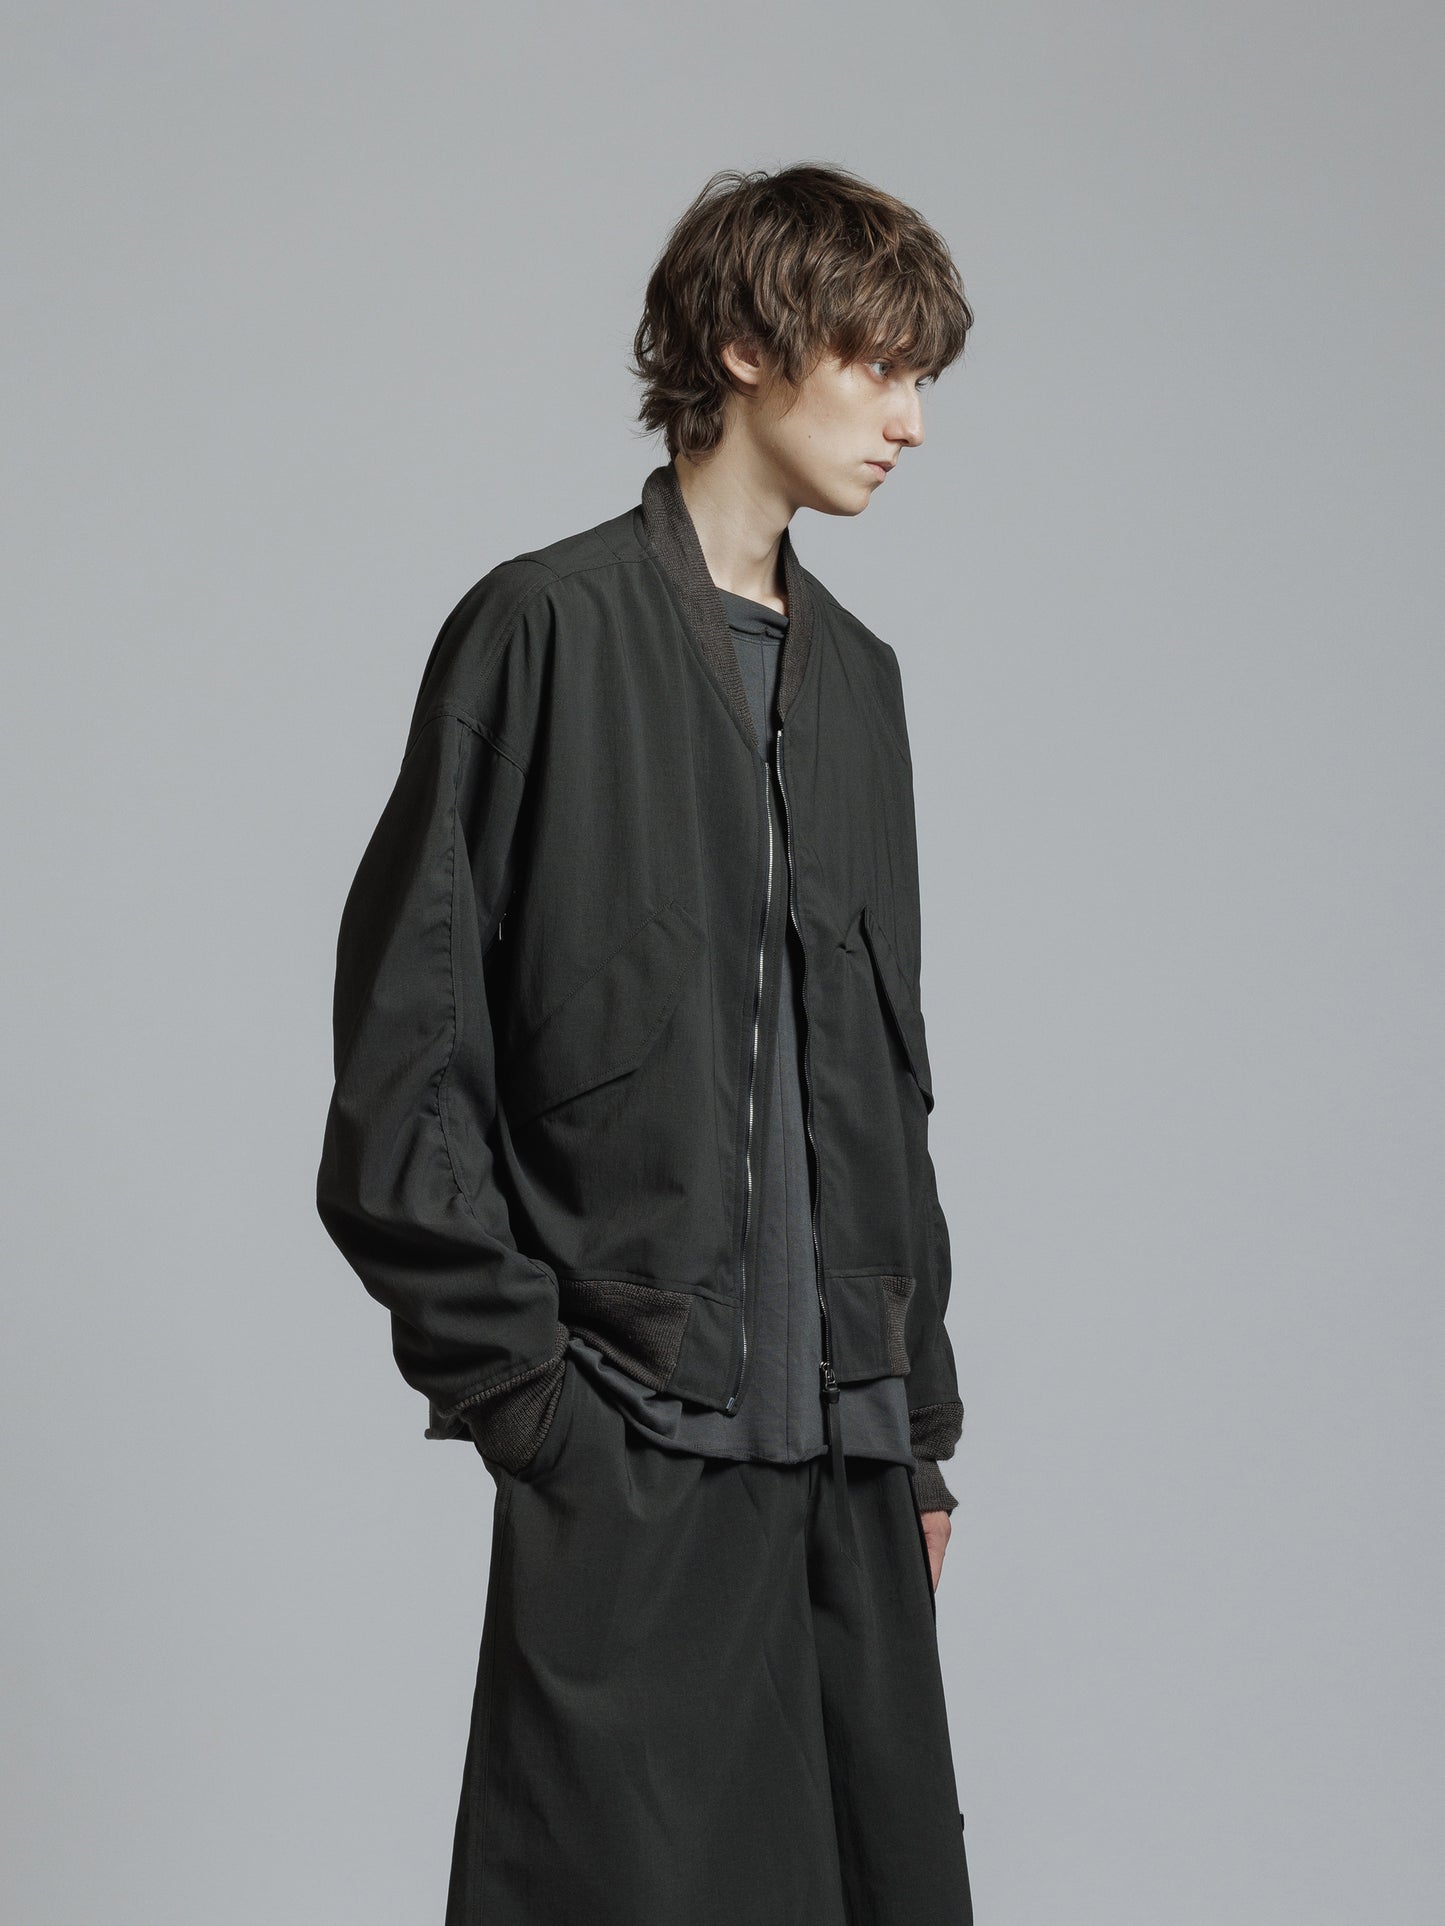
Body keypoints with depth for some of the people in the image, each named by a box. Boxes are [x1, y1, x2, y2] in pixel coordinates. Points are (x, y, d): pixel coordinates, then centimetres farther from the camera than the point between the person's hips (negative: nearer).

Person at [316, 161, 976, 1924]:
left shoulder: (856, 672, 16)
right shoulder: (548, 627, -4)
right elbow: (404, 1043, -7)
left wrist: (919, 1408, 15)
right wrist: (509, 1371, -11)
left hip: (847, 1444, 6)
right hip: (631, 1446, -6)